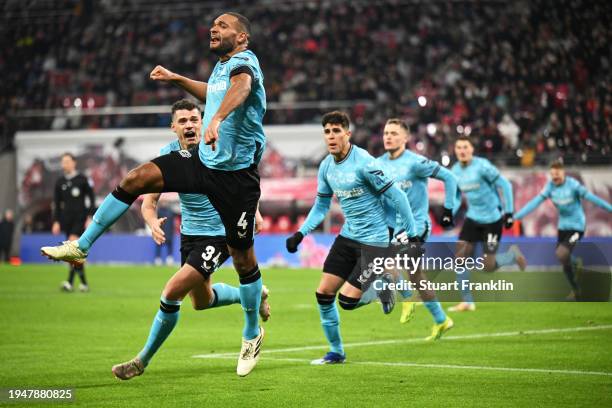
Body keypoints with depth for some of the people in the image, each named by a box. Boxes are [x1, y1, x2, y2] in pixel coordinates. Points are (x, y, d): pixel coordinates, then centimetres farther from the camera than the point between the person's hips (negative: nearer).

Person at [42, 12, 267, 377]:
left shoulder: (244, 61, -16)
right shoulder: (222, 65, 11)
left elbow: (241, 86, -42)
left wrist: (217, 118, -62)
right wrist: (177, 79, 33)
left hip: (236, 174, -7)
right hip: (204, 159, 8)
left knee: (242, 255, 0)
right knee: (137, 178, -9)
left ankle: (252, 336, 18)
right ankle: (81, 247, -1)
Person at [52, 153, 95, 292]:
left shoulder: (82, 180, -1)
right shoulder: (60, 182, 11)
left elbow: (91, 198, 1)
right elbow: (57, 203, 14)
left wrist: (90, 217, -7)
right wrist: (56, 221, 8)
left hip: (80, 218, -5)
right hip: (67, 220, 5)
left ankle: (70, 282, -27)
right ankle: (83, 282, 14)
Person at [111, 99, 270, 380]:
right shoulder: (167, 156, -9)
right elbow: (148, 202, -11)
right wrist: (153, 223, -34)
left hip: (219, 234, -6)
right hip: (190, 233, 6)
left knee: (172, 292, -16)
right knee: (201, 301, 22)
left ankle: (143, 360, -1)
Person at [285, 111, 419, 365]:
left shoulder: (363, 163, -19)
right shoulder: (326, 167, 3)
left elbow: (396, 196, -15)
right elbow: (321, 206, 16)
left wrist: (411, 233, -12)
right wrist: (300, 234, 5)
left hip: (373, 239, -7)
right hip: (347, 237, 7)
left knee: (347, 301, -12)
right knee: (324, 293, 2)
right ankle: (336, 352, 19)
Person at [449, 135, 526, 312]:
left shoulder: (482, 166, -18)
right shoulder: (455, 171, 2)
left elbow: (505, 185, -13)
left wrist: (508, 212, -13)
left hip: (492, 219, -6)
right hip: (473, 218, 6)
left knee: (488, 266, -6)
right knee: (460, 256, -7)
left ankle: (513, 254, 26)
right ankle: (467, 302, 0)